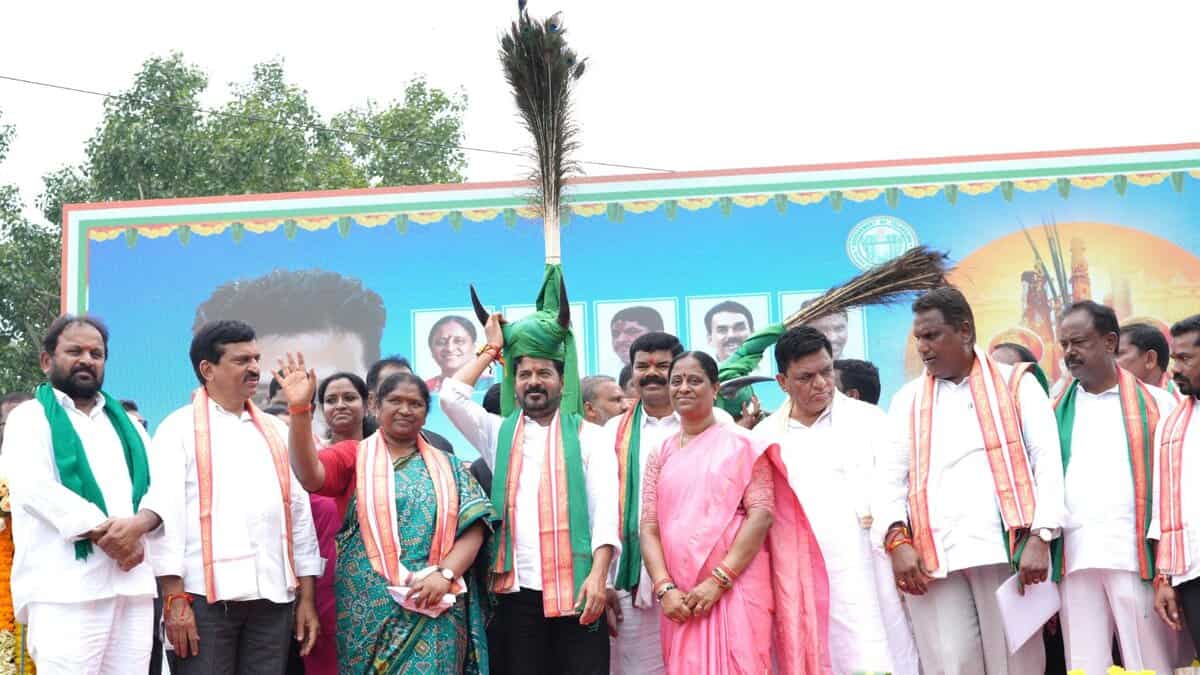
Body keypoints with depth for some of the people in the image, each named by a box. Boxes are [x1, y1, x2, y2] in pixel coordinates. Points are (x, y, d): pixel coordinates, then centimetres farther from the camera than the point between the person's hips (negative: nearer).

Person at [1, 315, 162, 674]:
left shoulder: (126, 424, 24)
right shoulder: (31, 417, 8)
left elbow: (159, 487, 12)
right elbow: (34, 488, -9)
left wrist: (138, 524, -11)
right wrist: (104, 533, -14)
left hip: (134, 584, 5)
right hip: (66, 586, -5)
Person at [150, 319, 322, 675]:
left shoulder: (276, 431, 17)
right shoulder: (179, 428, 3)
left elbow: (299, 511, 16)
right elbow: (167, 512, -4)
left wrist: (307, 596, 10)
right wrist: (174, 597, -12)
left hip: (273, 595, 4)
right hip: (206, 594, -4)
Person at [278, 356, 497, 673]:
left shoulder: (447, 467, 12)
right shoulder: (354, 456, 6)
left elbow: (473, 530, 4)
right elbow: (310, 477, -13)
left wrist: (445, 574, -12)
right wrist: (299, 410, -25)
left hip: (432, 611, 1)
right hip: (367, 609, -1)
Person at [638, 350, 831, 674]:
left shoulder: (740, 444, 2)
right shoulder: (660, 455, 14)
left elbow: (762, 513, -7)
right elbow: (649, 528, 8)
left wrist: (718, 580, -13)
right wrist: (664, 588, -7)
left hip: (736, 590, -3)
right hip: (681, 600, 4)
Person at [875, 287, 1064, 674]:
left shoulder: (1016, 385, 11)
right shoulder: (908, 400, 18)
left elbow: (1048, 460, 3)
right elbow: (890, 475, 11)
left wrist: (1040, 537, -9)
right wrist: (897, 539, -7)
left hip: (1006, 547, -2)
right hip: (931, 555, 2)